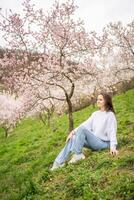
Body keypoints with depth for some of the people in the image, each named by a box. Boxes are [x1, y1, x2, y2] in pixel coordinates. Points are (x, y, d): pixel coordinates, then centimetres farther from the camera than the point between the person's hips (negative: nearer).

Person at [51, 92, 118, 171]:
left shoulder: (110, 115, -6)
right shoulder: (95, 114, 13)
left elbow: (112, 132, -15)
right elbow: (86, 124, 3)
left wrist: (113, 147, -29)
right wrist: (73, 132, -11)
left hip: (103, 143, -7)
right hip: (94, 141, 7)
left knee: (82, 129, -27)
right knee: (73, 138, -16)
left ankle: (78, 154, -19)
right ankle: (59, 162, -17)